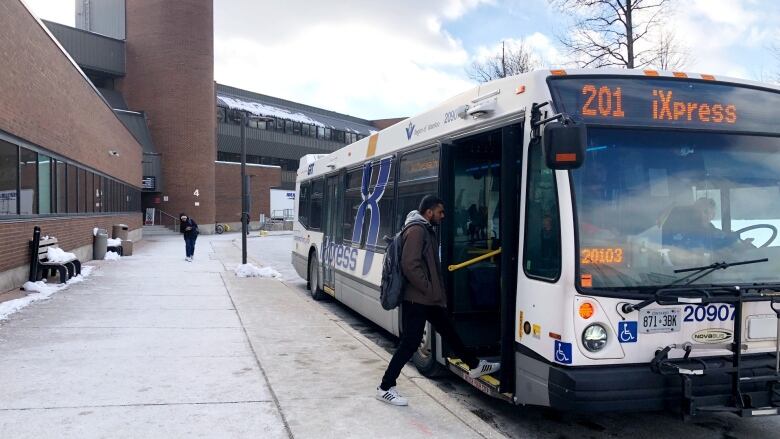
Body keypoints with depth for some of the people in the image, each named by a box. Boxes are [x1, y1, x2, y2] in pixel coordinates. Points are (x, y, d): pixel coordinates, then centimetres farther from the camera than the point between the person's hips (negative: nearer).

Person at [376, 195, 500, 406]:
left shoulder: (427, 230, 15)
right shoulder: (416, 230, -17)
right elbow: (409, 265, -25)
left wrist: (435, 291, 15)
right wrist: (429, 289, -18)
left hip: (430, 299, 10)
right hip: (416, 299, -10)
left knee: (449, 332, 21)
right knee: (410, 343, -6)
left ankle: (475, 366, 35)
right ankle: (385, 388, 3)